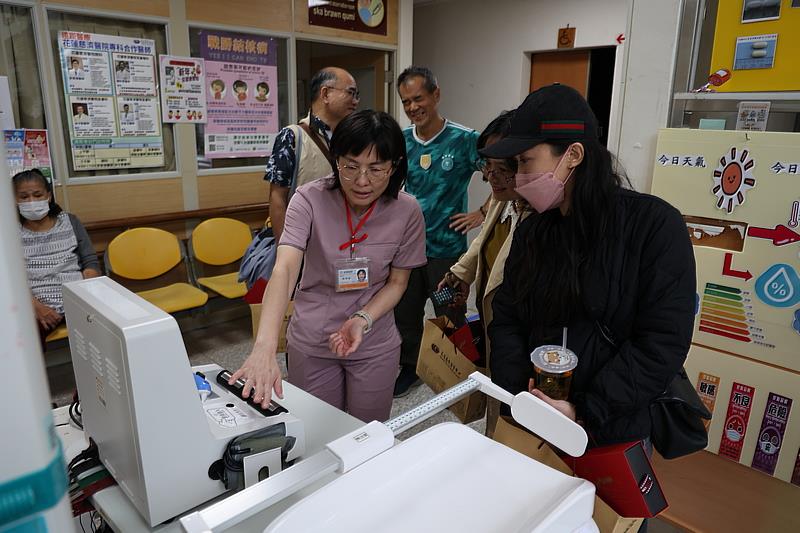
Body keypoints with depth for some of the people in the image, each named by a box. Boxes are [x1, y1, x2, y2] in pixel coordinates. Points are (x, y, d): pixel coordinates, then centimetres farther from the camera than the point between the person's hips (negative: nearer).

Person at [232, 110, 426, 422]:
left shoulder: (407, 211, -13)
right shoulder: (310, 199, -19)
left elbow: (397, 282, -2)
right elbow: (284, 269, -31)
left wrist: (362, 320, -20)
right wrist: (265, 347, -44)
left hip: (375, 345, 1)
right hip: (311, 342, -1)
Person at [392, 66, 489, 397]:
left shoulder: (464, 140, -12)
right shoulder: (400, 140, 1)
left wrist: (482, 213, -11)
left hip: (447, 248, -4)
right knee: (405, 314, 17)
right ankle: (410, 368, 37)